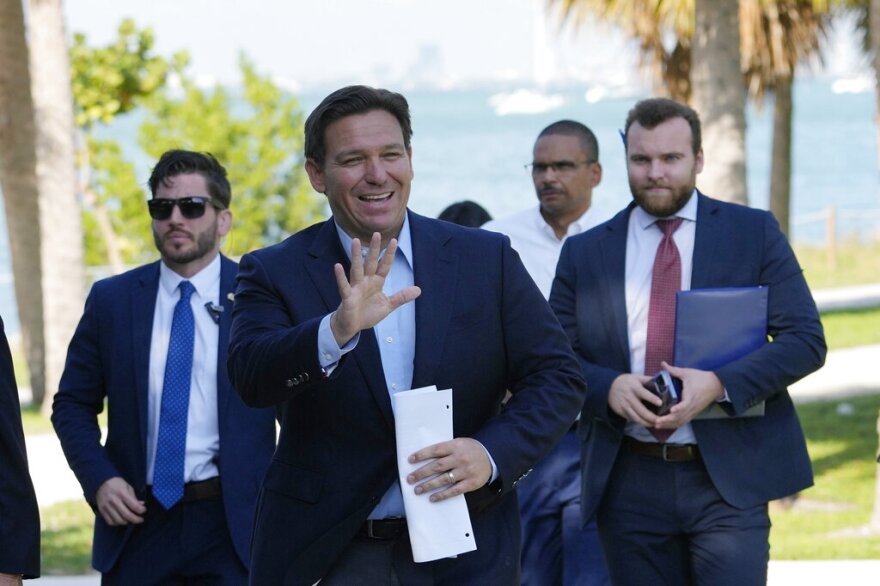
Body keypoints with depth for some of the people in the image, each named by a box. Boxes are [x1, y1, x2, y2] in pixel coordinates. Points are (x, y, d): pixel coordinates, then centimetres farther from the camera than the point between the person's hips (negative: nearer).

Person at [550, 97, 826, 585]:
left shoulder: (755, 234, 4)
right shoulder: (584, 253, 8)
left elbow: (806, 340, -2)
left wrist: (720, 384, -17)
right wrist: (608, 387, -15)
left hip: (729, 478, -2)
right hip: (628, 484, 2)